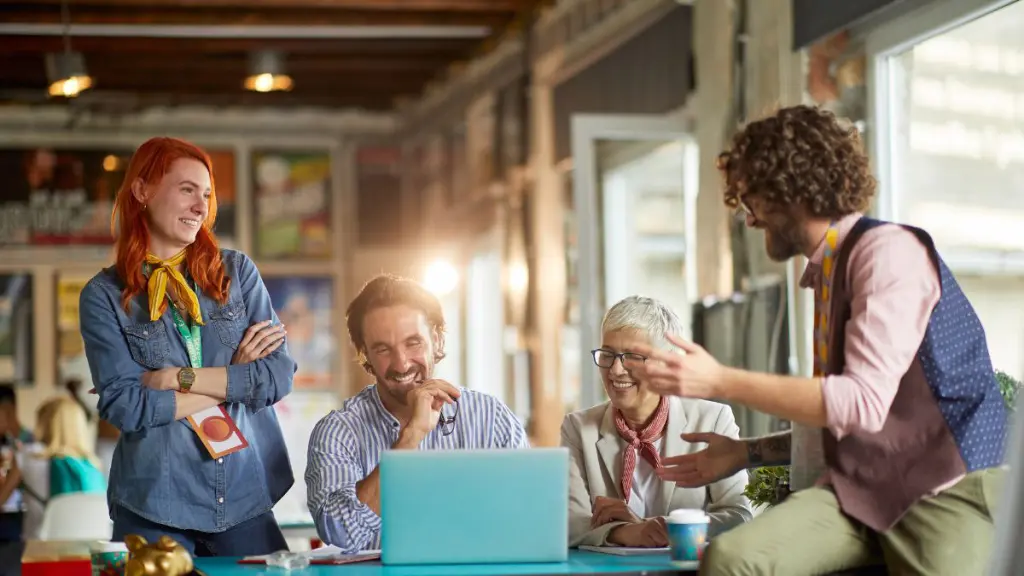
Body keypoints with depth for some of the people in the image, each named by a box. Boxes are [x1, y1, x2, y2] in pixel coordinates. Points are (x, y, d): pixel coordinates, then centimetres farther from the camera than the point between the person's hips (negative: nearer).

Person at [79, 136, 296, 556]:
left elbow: (280, 375, -2)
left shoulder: (237, 271, 7)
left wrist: (183, 378, -10)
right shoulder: (103, 296, 1)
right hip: (154, 505, -2)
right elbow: (122, 406, -10)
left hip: (246, 496, 2)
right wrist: (234, 380, -6)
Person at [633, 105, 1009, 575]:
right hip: (859, 487, 7)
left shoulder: (888, 251, -10)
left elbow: (863, 403, -21)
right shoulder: (828, 272, 16)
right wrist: (746, 453, 17)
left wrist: (721, 382, -18)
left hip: (943, 490, -7)